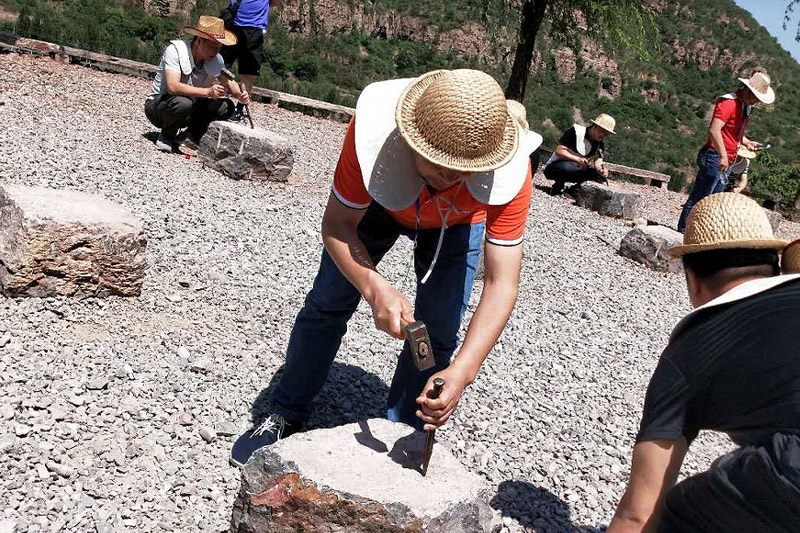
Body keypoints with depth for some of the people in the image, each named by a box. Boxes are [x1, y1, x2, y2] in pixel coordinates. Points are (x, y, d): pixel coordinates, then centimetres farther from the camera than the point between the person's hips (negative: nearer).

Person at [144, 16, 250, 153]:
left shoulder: (215, 59, -8)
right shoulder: (175, 50, -24)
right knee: (183, 102, -37)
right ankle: (166, 138, -9)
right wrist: (208, 92, -44)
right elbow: (173, 87, -36)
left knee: (226, 106, -10)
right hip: (157, 105, -5)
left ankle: (192, 136, 4)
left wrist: (239, 95, -18)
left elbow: (227, 83, 5)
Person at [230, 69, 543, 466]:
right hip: (376, 204, 0)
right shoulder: (373, 129, -43)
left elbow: (501, 283, -40)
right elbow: (335, 225, -33)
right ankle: (284, 417, 21)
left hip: (457, 223, 0)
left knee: (437, 334, -7)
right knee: (327, 303, 2)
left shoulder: (510, 172, -41)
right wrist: (374, 287, -52)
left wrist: (461, 371, -53)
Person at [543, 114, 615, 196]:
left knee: (601, 177, -14)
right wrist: (578, 159, -37)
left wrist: (602, 170, -35)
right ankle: (558, 186, -11)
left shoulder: (599, 144, 1)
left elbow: (598, 164, -11)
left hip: (575, 172, 6)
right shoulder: (576, 132, -18)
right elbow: (559, 151, -24)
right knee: (567, 167, -40)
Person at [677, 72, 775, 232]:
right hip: (714, 158, -10)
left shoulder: (746, 107, 16)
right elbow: (714, 130, -24)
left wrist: (746, 142, 15)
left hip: (725, 162, 10)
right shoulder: (729, 103, -14)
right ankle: (683, 231, -5)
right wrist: (723, 156, -27)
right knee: (698, 199, -8)